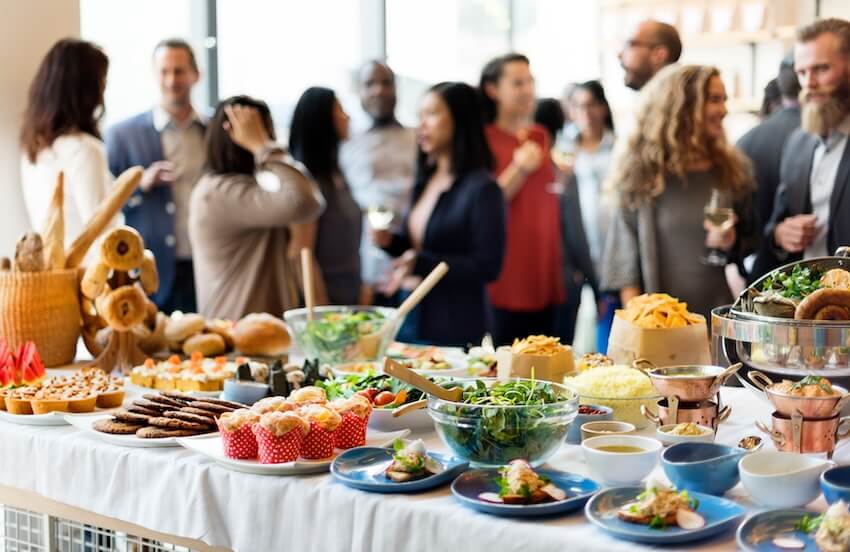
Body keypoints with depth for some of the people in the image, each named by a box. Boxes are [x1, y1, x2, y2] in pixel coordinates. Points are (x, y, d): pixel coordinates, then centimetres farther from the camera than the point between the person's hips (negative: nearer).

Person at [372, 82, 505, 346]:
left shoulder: (481, 188, -13)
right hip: (412, 319, 7)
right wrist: (390, 241, 0)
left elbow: (487, 265, -17)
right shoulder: (425, 181, 11)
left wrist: (420, 264, -24)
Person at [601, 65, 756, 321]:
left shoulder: (732, 169, 7)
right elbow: (624, 251, -3)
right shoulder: (642, 170, -2)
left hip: (718, 314, 3)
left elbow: (751, 241, 15)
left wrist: (732, 243, -7)